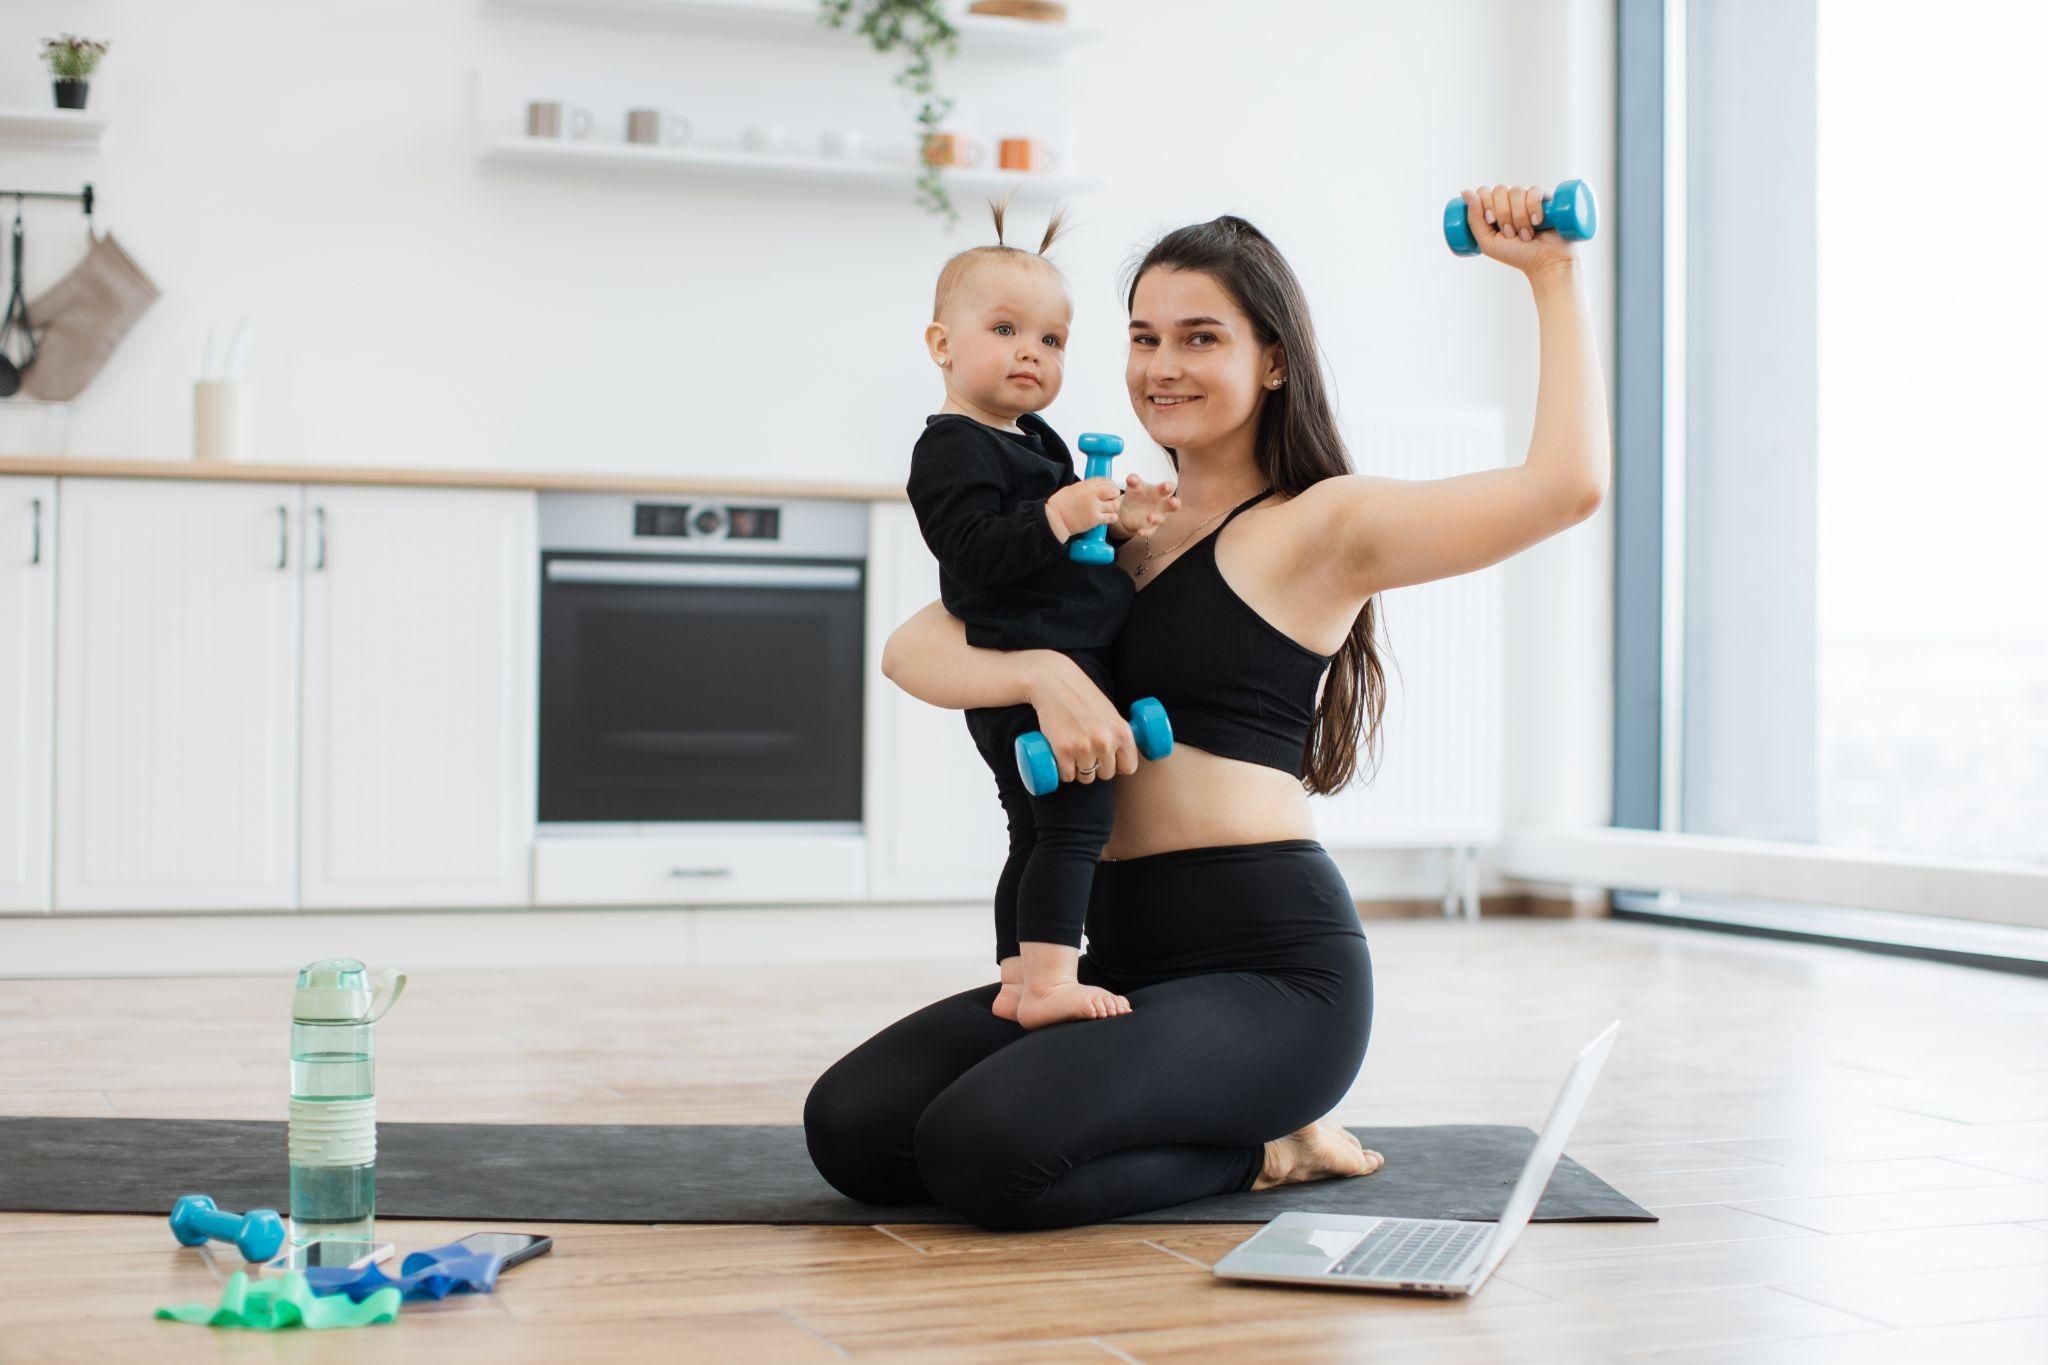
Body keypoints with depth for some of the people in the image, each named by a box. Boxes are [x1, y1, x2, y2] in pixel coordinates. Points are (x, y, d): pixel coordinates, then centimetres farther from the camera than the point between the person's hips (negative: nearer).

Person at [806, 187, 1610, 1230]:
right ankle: (1215, 1124, 8)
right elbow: (912, 649, 6)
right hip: (1126, 960, 7)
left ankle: (1261, 1146, 1)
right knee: (850, 1126, -8)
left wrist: (1554, 274, -8)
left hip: (1271, 966, -7)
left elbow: (1567, 484, -15)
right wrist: (1041, 672, -15)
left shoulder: (1317, 526, -2)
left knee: (987, 1147, -28)